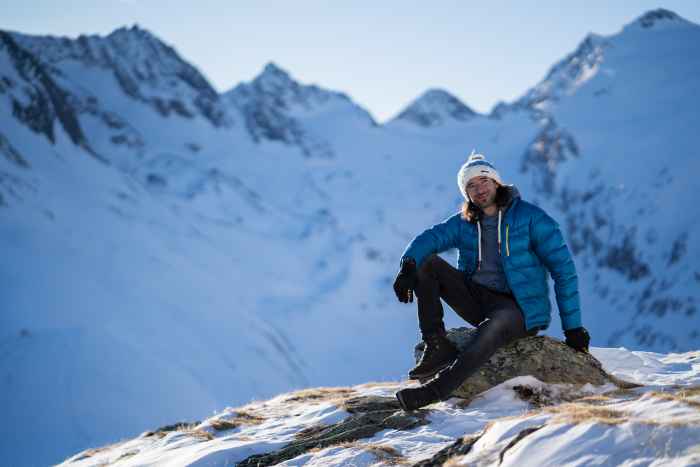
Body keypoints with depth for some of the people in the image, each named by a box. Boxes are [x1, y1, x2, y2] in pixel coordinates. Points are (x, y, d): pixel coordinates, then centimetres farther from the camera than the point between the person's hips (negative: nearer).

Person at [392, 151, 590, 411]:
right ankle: (438, 347, -17)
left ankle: (436, 390, -48)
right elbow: (429, 238, -12)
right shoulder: (463, 223, 7)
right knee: (424, 262, -12)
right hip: (476, 299, 5)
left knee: (493, 328, -41)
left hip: (518, 308, -5)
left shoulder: (530, 217, -5)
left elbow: (563, 270, -7)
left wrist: (573, 327, -11)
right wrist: (408, 265, -36)